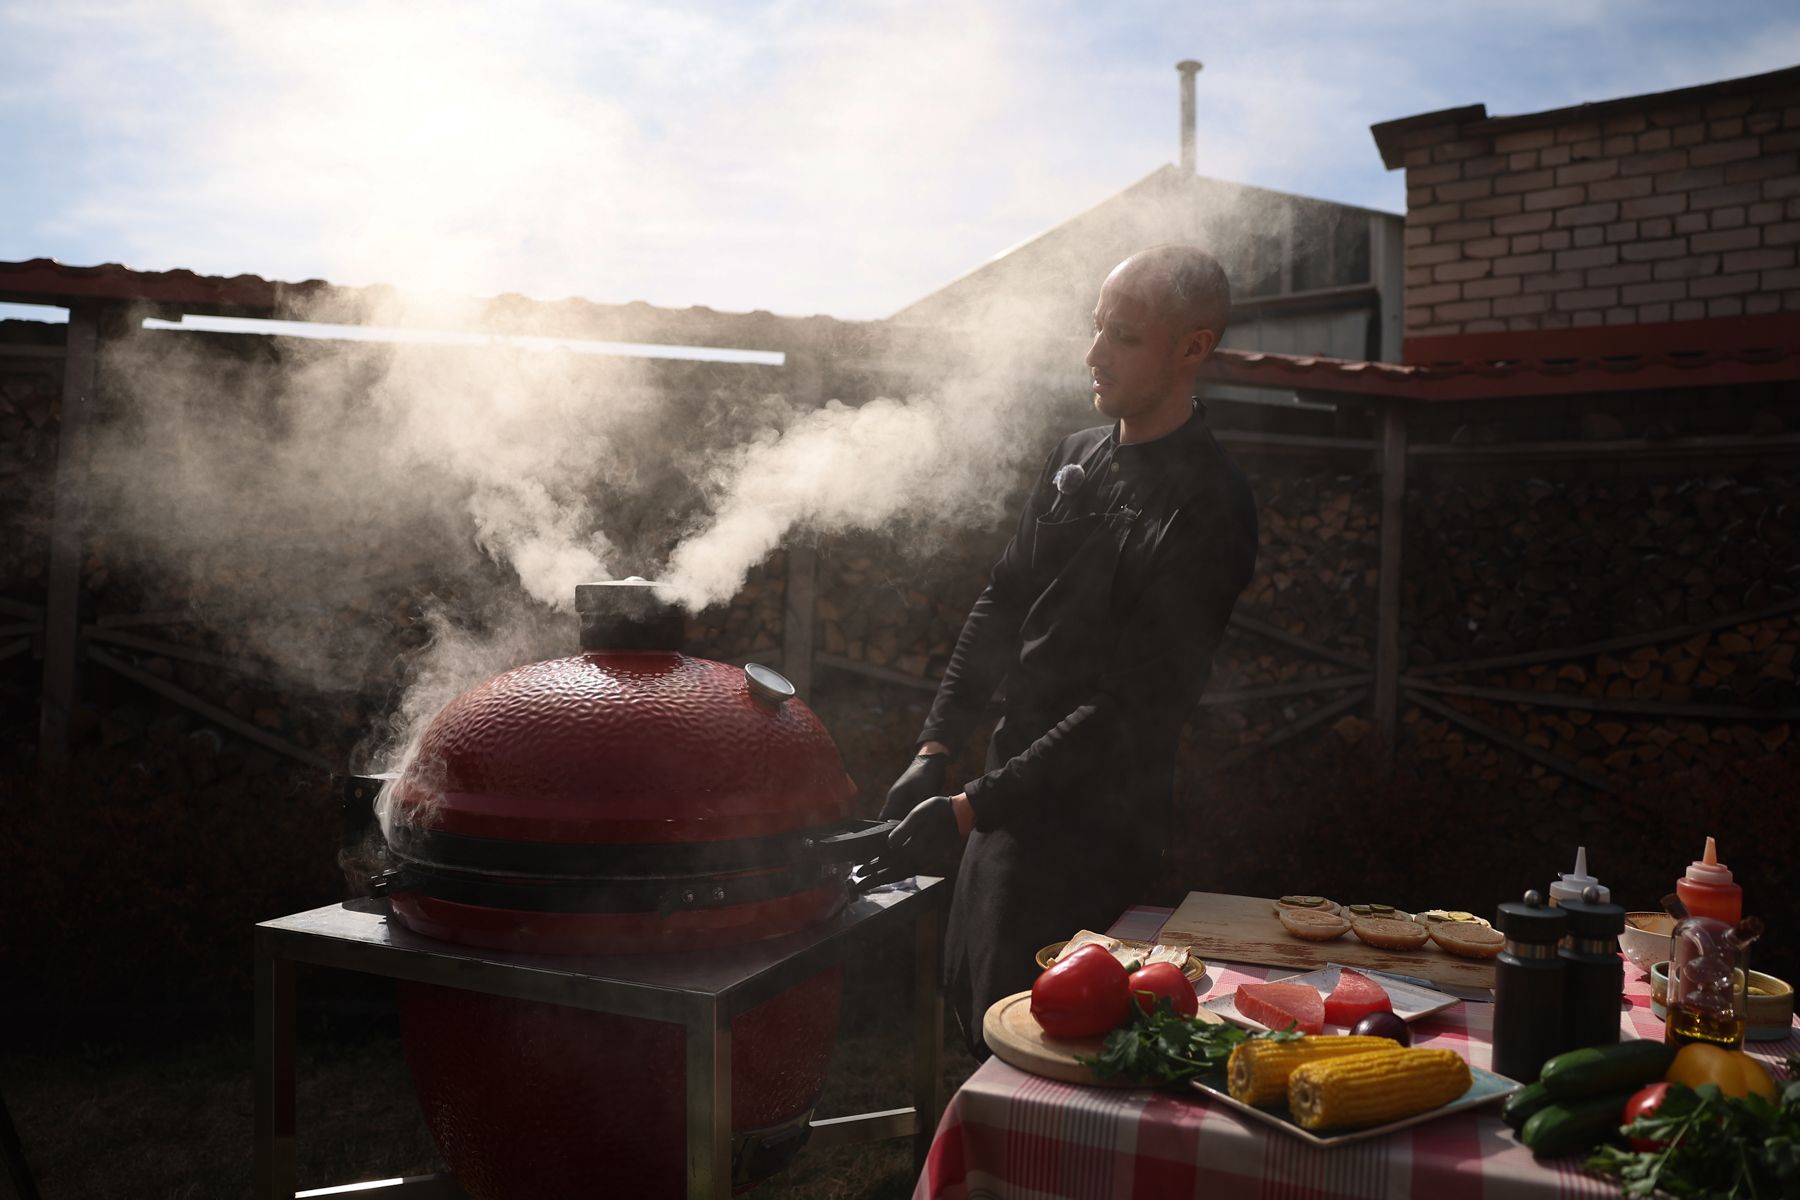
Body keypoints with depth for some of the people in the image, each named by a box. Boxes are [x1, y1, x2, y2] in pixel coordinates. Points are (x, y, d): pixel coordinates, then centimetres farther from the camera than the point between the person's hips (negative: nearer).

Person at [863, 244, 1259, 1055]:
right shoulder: (1077, 457, 7)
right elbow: (1001, 605, 12)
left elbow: (1131, 708, -21)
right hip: (1011, 791, 8)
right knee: (965, 996, 20)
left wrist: (969, 808, -24)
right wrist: (934, 753, 4)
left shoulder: (1207, 508, -18)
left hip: (1093, 816, -8)